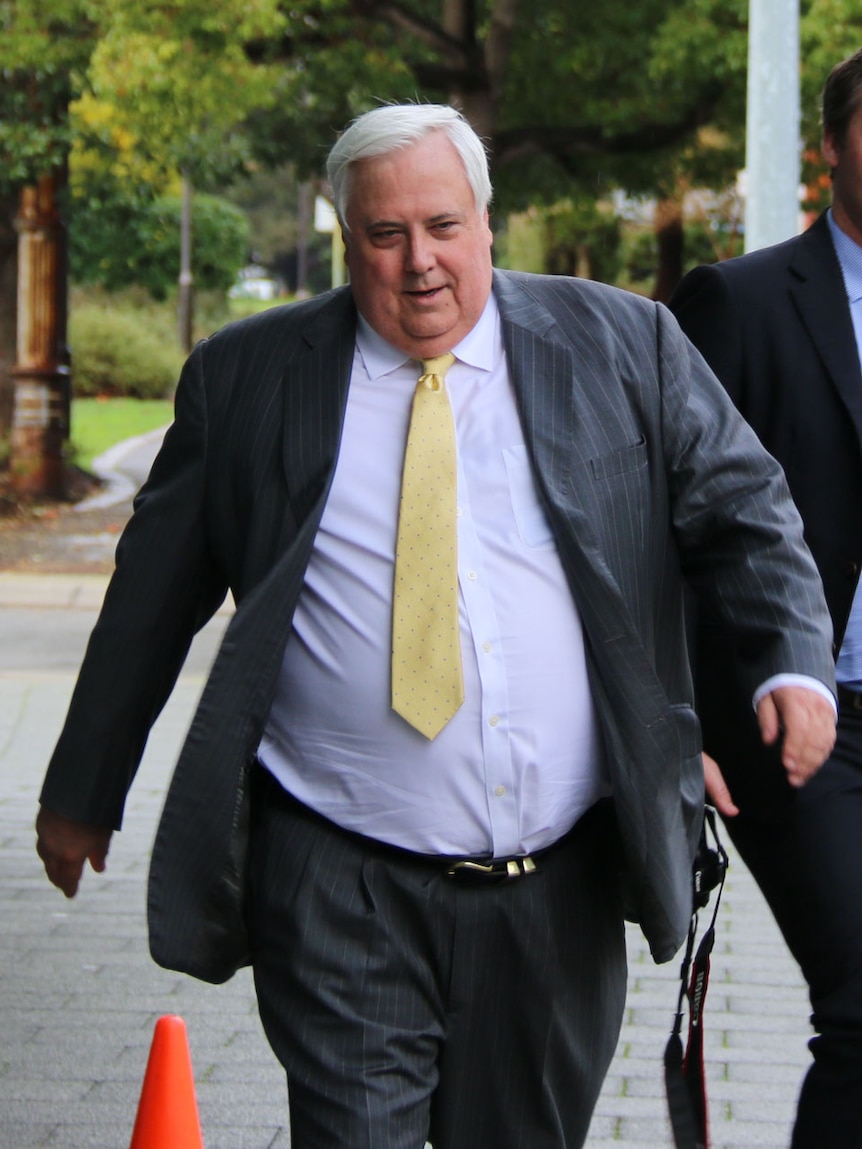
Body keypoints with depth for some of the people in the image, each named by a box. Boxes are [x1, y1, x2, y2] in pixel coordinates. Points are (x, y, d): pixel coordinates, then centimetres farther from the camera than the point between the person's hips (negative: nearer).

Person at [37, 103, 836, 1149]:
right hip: (341, 889, -1)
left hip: (560, 887, 2)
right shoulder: (248, 377, 3)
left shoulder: (622, 348, 4)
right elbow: (153, 597, 10)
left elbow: (740, 510, 6)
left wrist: (794, 661, -13)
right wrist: (82, 792, 14)